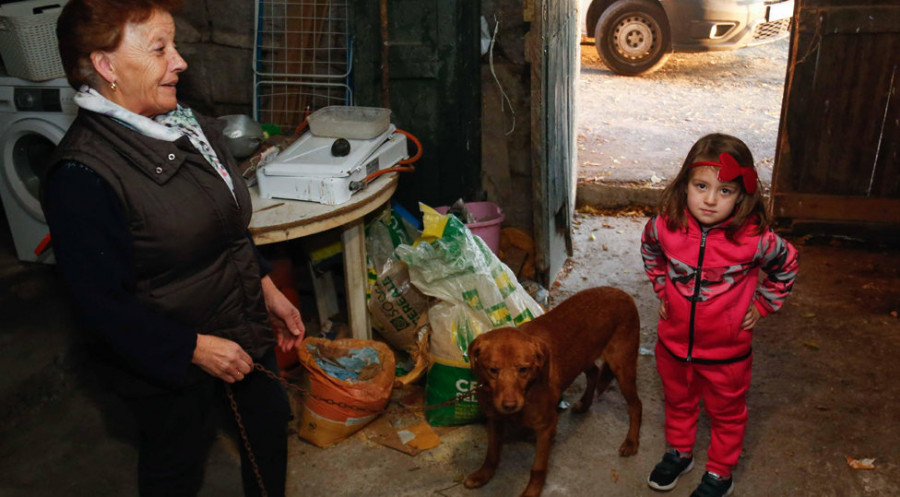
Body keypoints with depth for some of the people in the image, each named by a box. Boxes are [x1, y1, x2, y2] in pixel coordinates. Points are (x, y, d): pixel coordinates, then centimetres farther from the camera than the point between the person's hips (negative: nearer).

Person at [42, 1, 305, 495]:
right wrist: (196, 348, -22)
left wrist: (268, 289, 10)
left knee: (268, 423, 24)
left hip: (242, 328, 8)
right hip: (168, 362, -7)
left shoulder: (187, 126, -1)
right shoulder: (81, 175, -27)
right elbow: (102, 301, -24)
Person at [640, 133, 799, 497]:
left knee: (726, 412, 20)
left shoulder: (753, 239, -26)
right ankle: (678, 453, 51)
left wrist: (760, 305, -3)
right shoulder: (665, 226, -19)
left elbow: (786, 265, -3)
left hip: (727, 350, -2)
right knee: (677, 401, 26)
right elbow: (650, 252, 7)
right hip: (673, 342, 3)